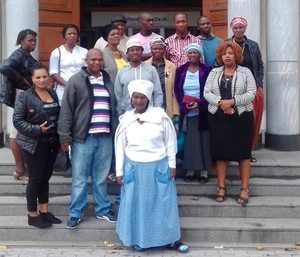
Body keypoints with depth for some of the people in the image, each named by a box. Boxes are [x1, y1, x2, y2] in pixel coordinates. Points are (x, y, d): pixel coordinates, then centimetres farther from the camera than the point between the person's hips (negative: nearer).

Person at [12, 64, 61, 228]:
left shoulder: (53, 93, 7)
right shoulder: (25, 96, -11)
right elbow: (17, 120, -14)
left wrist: (60, 137, 5)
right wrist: (37, 129, -23)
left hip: (51, 143, 6)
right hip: (34, 144, -6)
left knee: (46, 177, 14)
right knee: (35, 178, 1)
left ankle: (44, 211, 25)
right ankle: (32, 215, 13)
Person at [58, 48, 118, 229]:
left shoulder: (108, 81, 12)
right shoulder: (76, 81, -3)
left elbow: (114, 108, 20)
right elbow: (66, 110, -5)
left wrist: (116, 131, 17)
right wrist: (65, 137, -9)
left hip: (105, 137, 4)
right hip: (83, 138, -4)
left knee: (101, 177, 14)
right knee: (80, 178, 3)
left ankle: (103, 209, 27)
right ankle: (75, 213, 15)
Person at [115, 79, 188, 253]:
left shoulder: (160, 115, -7)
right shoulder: (126, 119, 0)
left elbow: (170, 141, -1)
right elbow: (120, 147, 4)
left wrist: (172, 164, -2)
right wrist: (119, 172, 3)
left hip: (159, 167, -1)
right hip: (134, 168, 2)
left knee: (163, 203, 7)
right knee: (137, 204, 9)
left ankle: (171, 239, 19)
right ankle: (139, 239, 23)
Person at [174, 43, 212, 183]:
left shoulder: (207, 70, 1)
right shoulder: (180, 70, 7)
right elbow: (177, 90, 4)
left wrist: (199, 104, -16)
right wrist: (184, 104, -12)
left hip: (202, 112, -1)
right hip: (186, 112, 2)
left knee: (204, 140, 2)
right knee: (189, 140, 3)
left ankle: (204, 170, 10)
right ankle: (190, 169, 12)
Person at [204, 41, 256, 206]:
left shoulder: (245, 72, 2)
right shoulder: (214, 73, 9)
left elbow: (251, 93, -7)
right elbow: (207, 93, 0)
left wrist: (233, 101, -18)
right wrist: (220, 102, -17)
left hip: (241, 117, -2)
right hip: (218, 117, 2)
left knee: (243, 152, 1)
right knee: (220, 152, 4)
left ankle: (245, 188, 9)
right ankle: (221, 187, 14)